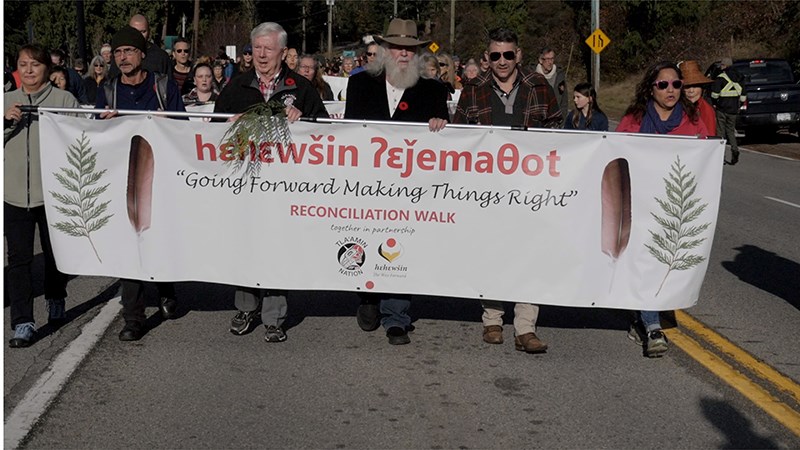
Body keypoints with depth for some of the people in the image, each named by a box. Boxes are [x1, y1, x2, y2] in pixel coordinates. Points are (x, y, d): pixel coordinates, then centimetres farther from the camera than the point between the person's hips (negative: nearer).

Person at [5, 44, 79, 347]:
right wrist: (6, 122, -9)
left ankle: (56, 302, 38)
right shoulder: (7, 101, 11)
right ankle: (23, 323, -1)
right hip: (14, 192, 2)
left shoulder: (64, 100, 1)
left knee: (55, 252, 13)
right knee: (18, 258, -3)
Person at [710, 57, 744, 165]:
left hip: (722, 108, -6)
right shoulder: (738, 79, 13)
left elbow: (715, 92, -16)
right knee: (730, 131, 14)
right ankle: (735, 150, -9)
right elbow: (743, 95, 16)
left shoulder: (721, 78, -10)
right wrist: (738, 106, 23)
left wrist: (714, 103, -1)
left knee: (721, 131, 1)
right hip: (733, 110, 6)